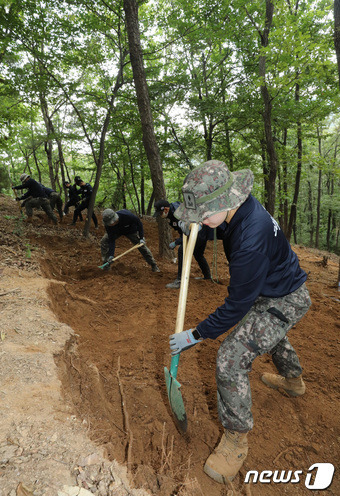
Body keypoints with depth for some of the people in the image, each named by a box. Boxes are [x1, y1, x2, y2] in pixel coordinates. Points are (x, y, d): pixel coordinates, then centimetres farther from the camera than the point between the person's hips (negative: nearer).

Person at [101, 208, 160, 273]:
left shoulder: (127, 215, -43)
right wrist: (111, 255, -33)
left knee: (142, 246, -6)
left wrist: (141, 237, -22)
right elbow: (111, 240, -27)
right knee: (104, 241, -14)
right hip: (116, 232, 2)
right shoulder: (107, 225, -33)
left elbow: (138, 222, -24)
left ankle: (154, 266, 7)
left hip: (130, 230, -2)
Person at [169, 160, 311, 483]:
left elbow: (237, 306, -31)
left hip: (284, 301, -10)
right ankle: (293, 381, 64)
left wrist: (196, 335, -21)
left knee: (230, 360, -14)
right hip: (282, 289, 10)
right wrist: (192, 227, -8)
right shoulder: (244, 203, -13)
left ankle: (236, 440, 8)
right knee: (270, 331, 35)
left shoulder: (251, 240, -40)